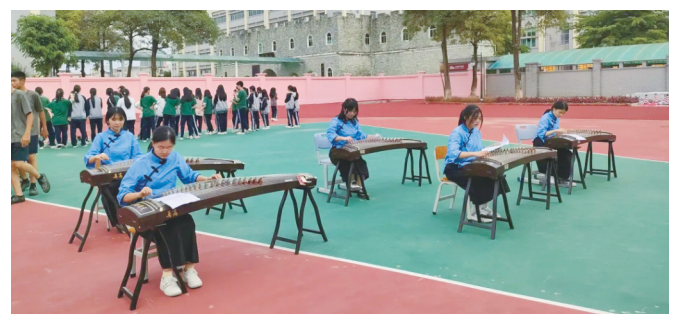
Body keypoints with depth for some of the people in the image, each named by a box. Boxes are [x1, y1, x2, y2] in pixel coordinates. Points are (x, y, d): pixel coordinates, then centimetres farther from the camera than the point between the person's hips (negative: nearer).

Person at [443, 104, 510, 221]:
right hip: (455, 168, -7)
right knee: (479, 180, -30)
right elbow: (453, 153, -35)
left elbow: (478, 151, 11)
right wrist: (475, 154, -46)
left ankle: (482, 208, 0)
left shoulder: (476, 132, 6)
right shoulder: (457, 133, -18)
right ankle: (473, 213, -13)